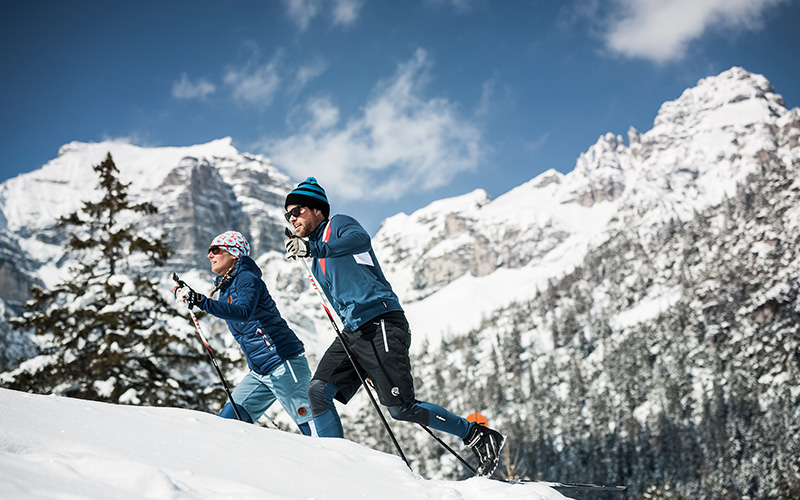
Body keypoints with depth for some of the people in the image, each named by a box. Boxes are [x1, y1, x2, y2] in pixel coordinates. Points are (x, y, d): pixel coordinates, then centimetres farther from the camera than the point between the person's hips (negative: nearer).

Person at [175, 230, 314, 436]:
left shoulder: (246, 278, -12)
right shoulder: (226, 287, 14)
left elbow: (243, 312, -31)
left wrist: (200, 301, -37)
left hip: (284, 364, -9)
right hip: (259, 372, 9)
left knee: (311, 425, -9)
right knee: (227, 420, 1)